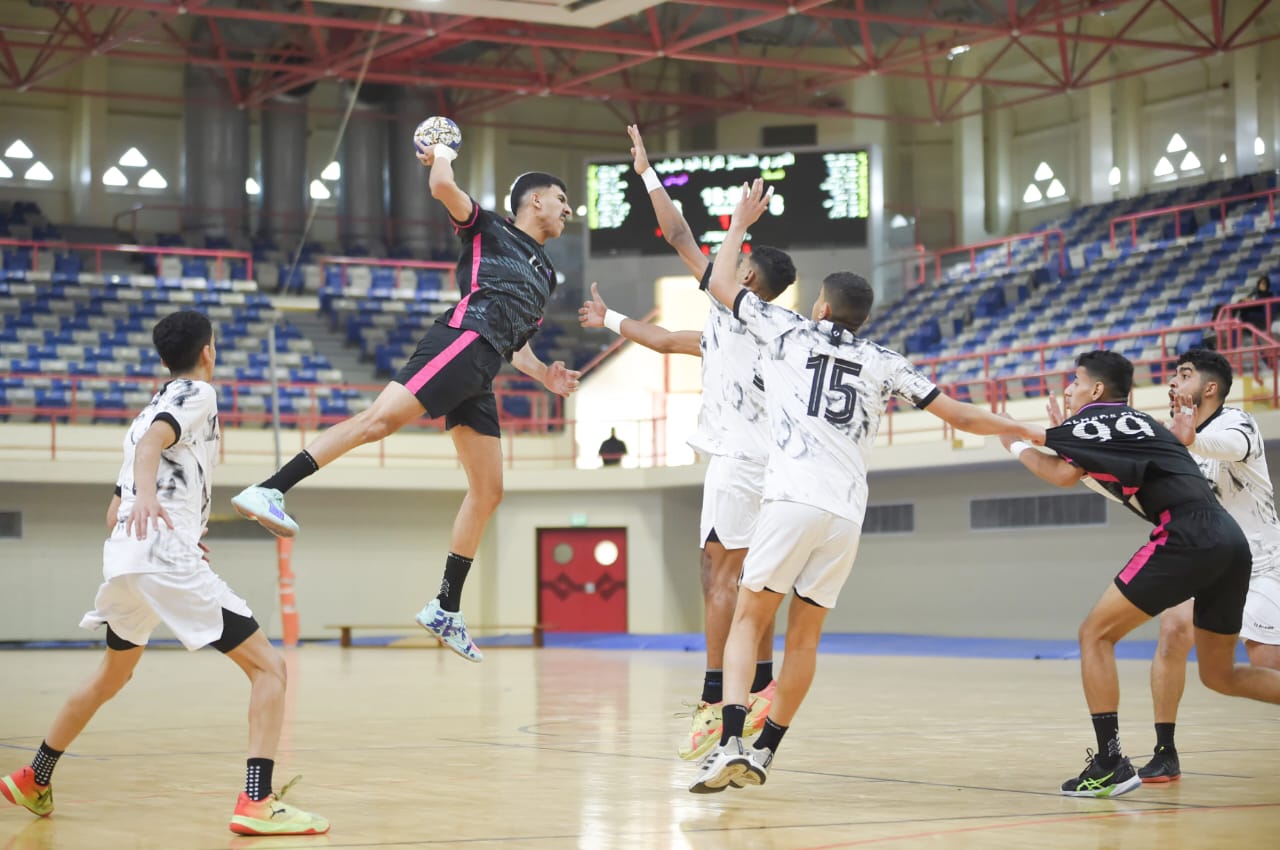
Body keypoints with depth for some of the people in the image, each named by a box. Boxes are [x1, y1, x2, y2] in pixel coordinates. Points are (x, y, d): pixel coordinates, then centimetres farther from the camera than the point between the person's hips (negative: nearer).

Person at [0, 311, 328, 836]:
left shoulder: (151, 408, 26)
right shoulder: (196, 393, 3)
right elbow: (151, 441, -21)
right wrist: (147, 494, -38)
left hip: (122, 557, 9)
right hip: (167, 555, -9)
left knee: (112, 676, 31)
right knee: (267, 666, -7)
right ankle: (257, 802, -21)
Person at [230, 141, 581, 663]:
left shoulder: (544, 274, 32)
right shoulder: (489, 230, 11)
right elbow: (442, 187, -6)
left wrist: (544, 376, 20)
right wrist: (442, 155, 14)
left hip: (480, 375, 8)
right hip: (460, 341, -8)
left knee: (487, 491, 5)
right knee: (380, 419, -27)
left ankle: (446, 610, 11)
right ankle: (268, 490, -33)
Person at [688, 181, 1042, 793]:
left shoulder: (788, 331, 12)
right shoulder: (883, 363, 17)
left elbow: (720, 283, 22)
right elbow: (959, 416, 17)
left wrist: (740, 221, 37)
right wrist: (1023, 430, 32)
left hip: (794, 498, -3)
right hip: (847, 512, 3)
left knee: (748, 620, 1)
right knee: (805, 634, 12)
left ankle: (730, 743, -17)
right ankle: (762, 753, 14)